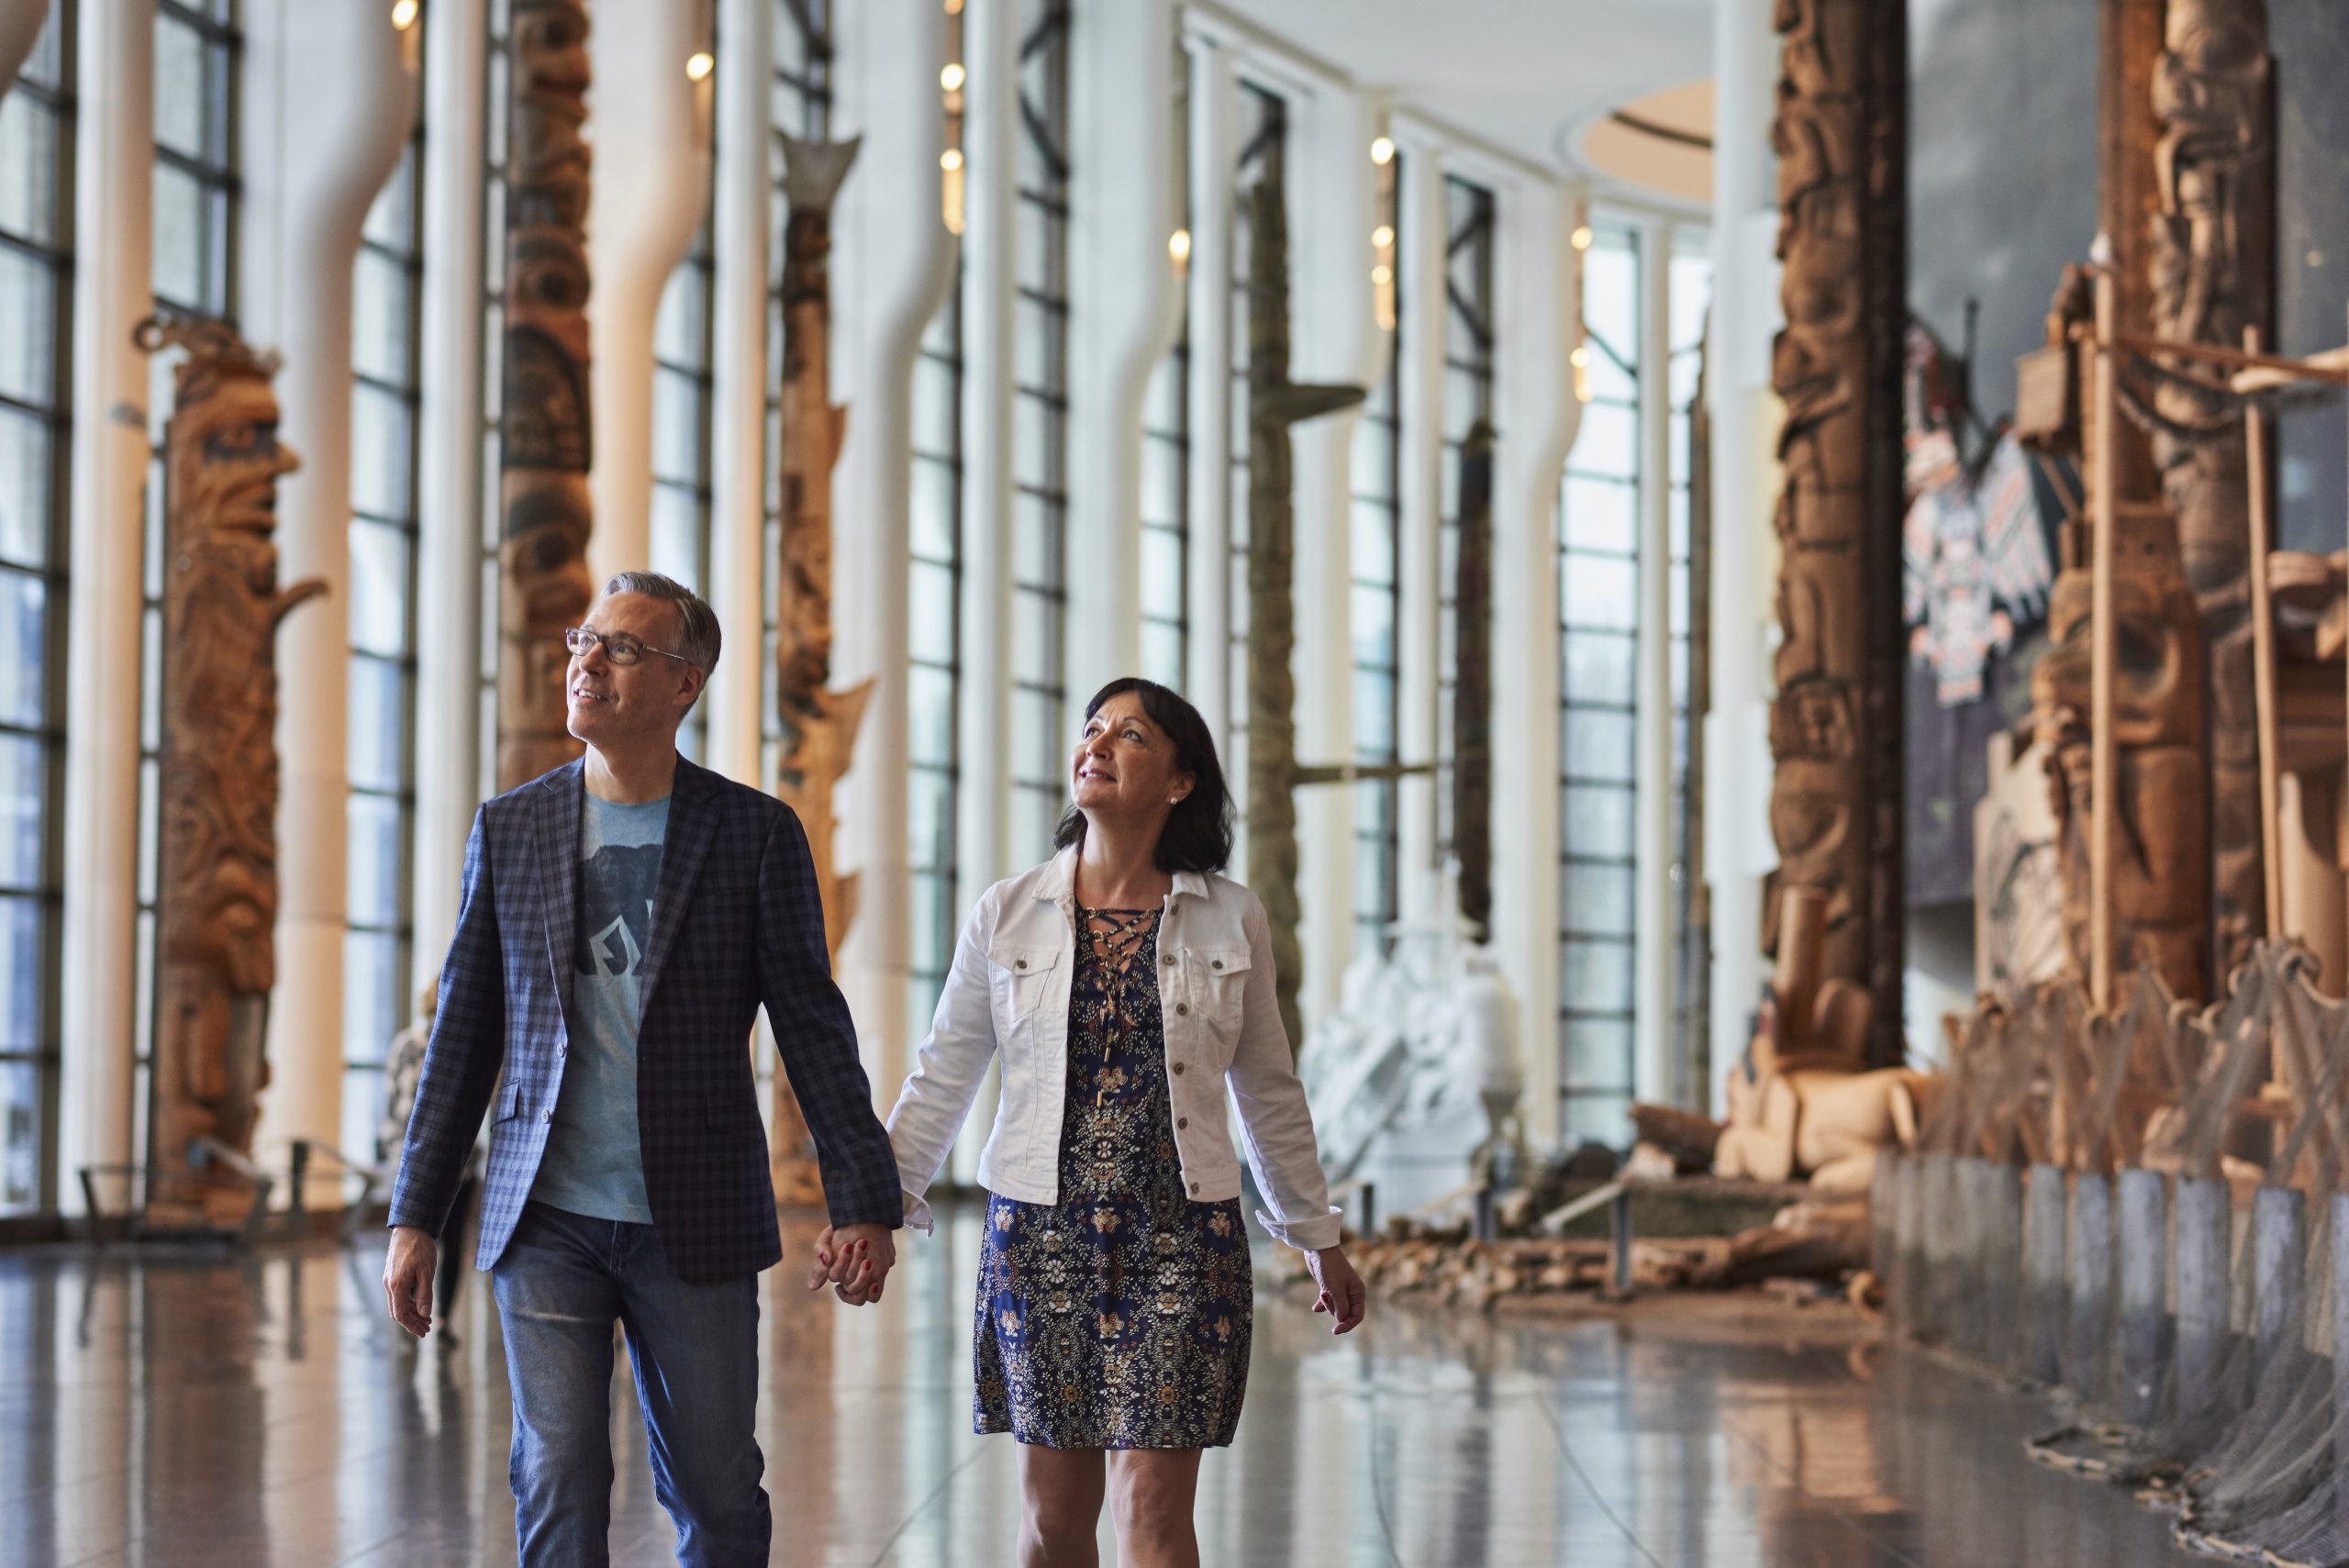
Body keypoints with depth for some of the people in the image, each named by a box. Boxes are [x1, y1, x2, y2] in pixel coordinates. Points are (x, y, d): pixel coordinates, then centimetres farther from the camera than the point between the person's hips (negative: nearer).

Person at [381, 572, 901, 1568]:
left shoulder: (756, 833, 0)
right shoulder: (509, 828, 6)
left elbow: (812, 1026, 0)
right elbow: (465, 1036, 9)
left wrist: (864, 1202, -5)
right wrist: (415, 1217, 6)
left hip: (695, 1226, -1)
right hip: (546, 1224, 1)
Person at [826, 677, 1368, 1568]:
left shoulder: (1231, 920, 3)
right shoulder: (1007, 915, 4)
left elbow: (1269, 1094, 12)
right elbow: (940, 1084, 8)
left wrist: (1319, 1240, 16)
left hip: (1181, 1237, -1)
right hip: (1041, 1232, 1)